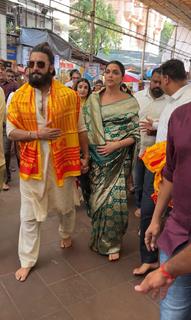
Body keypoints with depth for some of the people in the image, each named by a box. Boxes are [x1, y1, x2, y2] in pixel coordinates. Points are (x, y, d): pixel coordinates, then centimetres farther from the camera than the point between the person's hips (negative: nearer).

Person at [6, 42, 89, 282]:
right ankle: (27, 261, 27)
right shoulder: (19, 96, -2)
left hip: (62, 161, 0)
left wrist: (85, 156, 6)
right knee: (29, 215, 9)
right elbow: (11, 132, -4)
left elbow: (80, 129, 3)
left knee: (66, 206, 20)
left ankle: (66, 234, 52)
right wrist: (37, 134, -19)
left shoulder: (69, 95, -5)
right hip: (31, 163, 1)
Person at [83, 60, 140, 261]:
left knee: (115, 199, -4)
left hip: (118, 158, -2)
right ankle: (97, 237, 32)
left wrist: (116, 145, -16)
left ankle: (112, 243, 19)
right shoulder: (93, 99, 6)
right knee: (97, 198, 8)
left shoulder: (130, 102, -1)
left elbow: (135, 134, -2)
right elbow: (85, 128, 7)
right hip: (96, 157, 2)